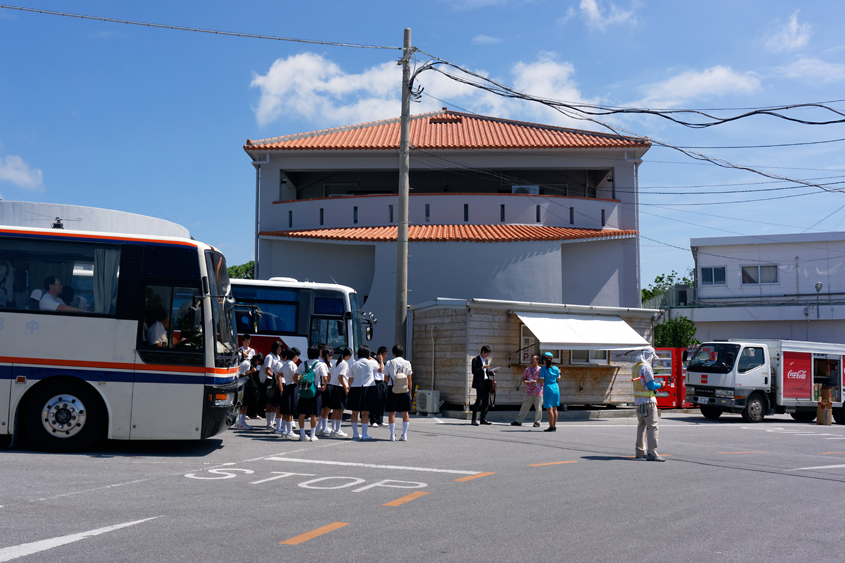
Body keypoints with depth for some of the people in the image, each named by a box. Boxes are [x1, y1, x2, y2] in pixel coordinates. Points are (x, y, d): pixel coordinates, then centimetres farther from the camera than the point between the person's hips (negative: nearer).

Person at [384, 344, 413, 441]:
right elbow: (409, 380, 4)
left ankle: (392, 435, 1)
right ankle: (404, 435, 6)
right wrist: (410, 392, 11)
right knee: (405, 413, 8)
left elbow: (386, 378, 3)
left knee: (392, 412, 3)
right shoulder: (407, 363, 2)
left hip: (392, 389, -1)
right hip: (405, 389, 1)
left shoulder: (389, 363, -1)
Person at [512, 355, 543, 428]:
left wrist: (536, 381, -21)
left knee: (538, 408, 2)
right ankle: (518, 421, 9)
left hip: (538, 392, -4)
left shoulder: (540, 370, -4)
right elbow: (523, 377, 19)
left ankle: (537, 422, 13)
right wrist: (525, 381, -4)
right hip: (529, 392, 4)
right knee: (524, 406, 5)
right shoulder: (527, 369, 12)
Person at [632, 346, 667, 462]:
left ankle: (640, 451, 22)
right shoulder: (646, 367, -14)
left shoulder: (635, 366, 13)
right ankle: (652, 453, -12)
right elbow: (651, 385, -17)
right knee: (652, 426, -8)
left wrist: (655, 384, 21)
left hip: (638, 400, 9)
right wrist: (661, 385, 0)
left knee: (641, 426, 16)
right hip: (647, 400, -9)